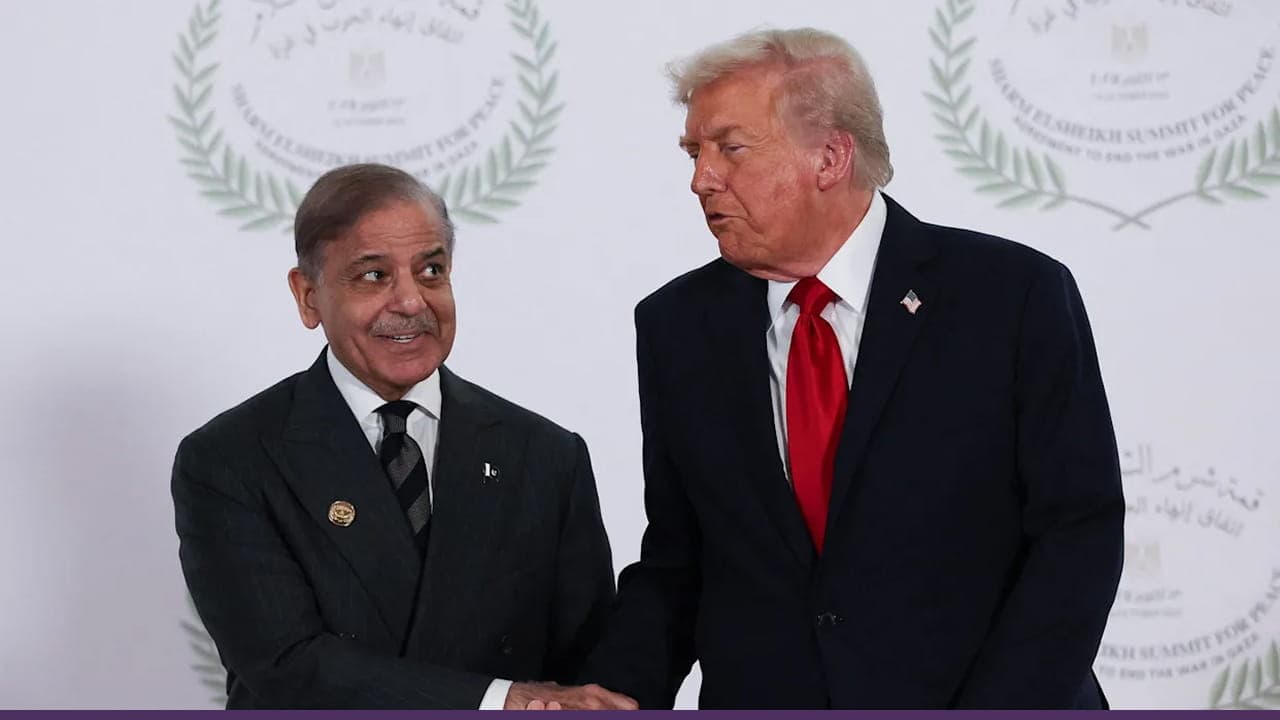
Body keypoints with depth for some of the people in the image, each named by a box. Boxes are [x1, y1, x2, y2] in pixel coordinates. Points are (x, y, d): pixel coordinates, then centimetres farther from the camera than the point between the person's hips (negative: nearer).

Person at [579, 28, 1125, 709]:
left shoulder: (1016, 295, -7)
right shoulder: (677, 327, 4)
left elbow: (1079, 534, -9)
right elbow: (675, 561, 8)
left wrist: (990, 713, -18)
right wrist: (615, 698, -9)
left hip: (998, 704, -3)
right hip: (754, 703, 3)